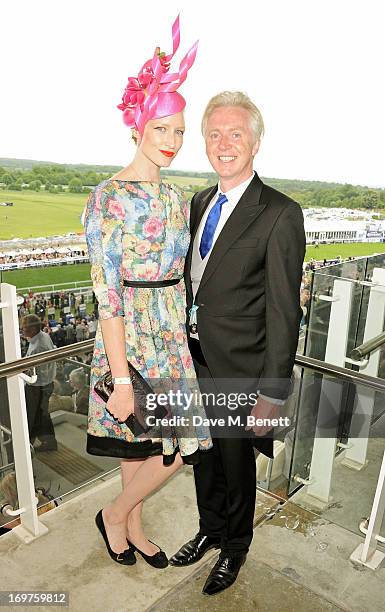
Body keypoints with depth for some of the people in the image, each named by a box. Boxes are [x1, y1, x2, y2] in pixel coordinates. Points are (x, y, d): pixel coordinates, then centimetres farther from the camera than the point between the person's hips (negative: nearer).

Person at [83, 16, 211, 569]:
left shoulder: (175, 196, 9)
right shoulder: (109, 197, -14)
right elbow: (107, 294, -17)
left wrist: (185, 329, 15)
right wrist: (122, 380, -18)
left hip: (171, 332, 7)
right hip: (131, 334, -7)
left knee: (145, 442, 18)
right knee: (179, 444, 0)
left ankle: (133, 528, 41)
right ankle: (115, 516, 29)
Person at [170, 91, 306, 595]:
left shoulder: (280, 215, -16)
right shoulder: (199, 203, 6)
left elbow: (284, 312, -17)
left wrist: (272, 393, -16)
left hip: (239, 370, -6)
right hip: (196, 362, 6)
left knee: (237, 466, 17)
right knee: (204, 459, 24)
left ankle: (235, 549, 45)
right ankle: (210, 531, 51)